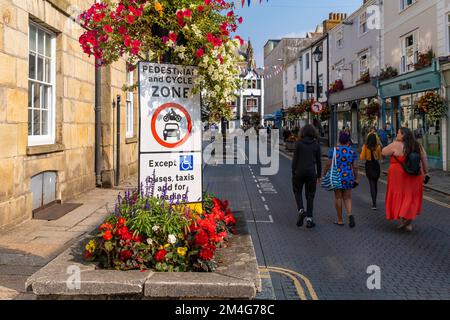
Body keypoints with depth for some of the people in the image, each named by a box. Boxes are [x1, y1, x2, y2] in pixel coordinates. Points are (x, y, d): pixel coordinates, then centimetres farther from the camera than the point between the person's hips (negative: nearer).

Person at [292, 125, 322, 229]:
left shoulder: (299, 143, -4)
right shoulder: (316, 144, 1)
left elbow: (295, 158, -6)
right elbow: (318, 161, 4)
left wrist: (293, 173, 1)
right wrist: (319, 175, 12)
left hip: (299, 171, -1)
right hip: (311, 172, 1)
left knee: (297, 192, 17)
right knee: (310, 195, 9)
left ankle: (301, 210, -6)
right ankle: (309, 219, 8)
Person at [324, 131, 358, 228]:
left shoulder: (334, 150, -6)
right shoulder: (352, 151, -1)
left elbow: (328, 164, -6)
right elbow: (354, 167, 0)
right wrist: (356, 178, 10)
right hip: (348, 177, 2)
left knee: (338, 198, 10)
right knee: (347, 198, 13)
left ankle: (340, 220, 15)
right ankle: (350, 215, -11)